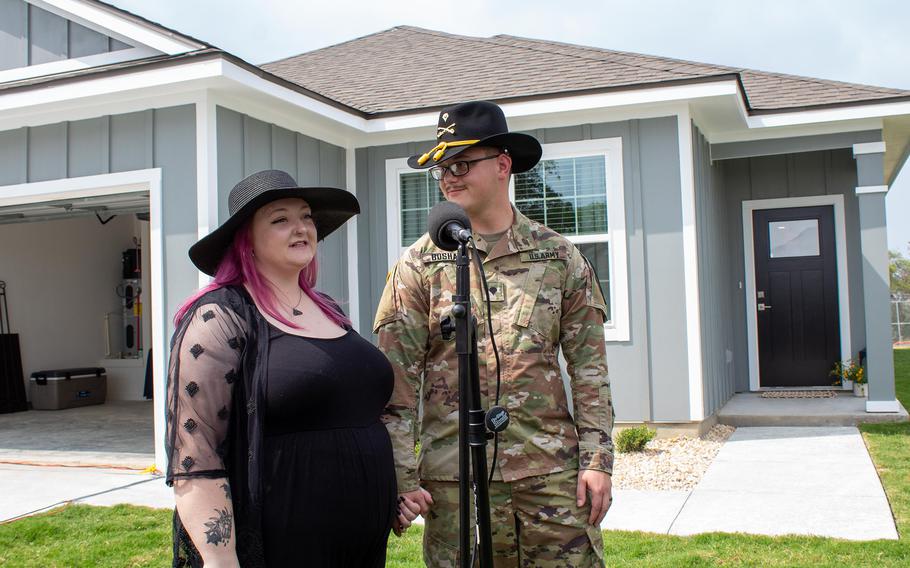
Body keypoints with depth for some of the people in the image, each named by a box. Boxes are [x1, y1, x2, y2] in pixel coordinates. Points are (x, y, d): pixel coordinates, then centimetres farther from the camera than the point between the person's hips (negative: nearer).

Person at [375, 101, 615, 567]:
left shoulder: (558, 255, 6)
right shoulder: (419, 264, 2)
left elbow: (589, 367, 5)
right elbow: (397, 379, -1)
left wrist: (597, 459, -1)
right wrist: (401, 476, -7)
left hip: (553, 469, 1)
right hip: (455, 478, -1)